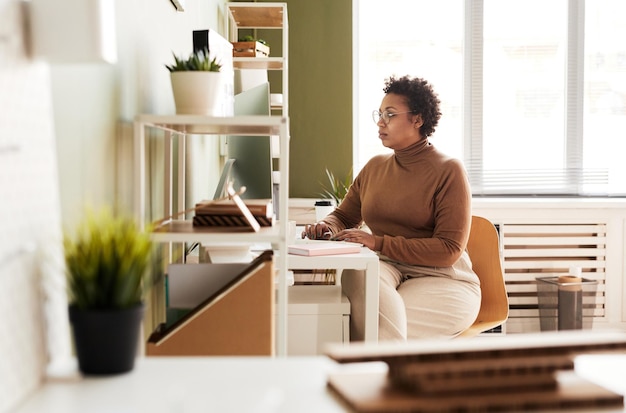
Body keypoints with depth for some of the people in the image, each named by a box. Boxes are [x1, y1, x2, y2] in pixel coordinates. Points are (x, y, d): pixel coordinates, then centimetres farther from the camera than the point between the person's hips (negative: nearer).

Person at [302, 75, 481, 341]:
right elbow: (343, 216, 22)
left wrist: (378, 242, -21)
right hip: (386, 268, 5)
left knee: (380, 322, -34)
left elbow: (449, 250, -12)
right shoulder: (374, 167, 13)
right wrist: (327, 226, -5)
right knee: (357, 273, -32)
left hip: (441, 280, -5)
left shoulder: (448, 171, -5)